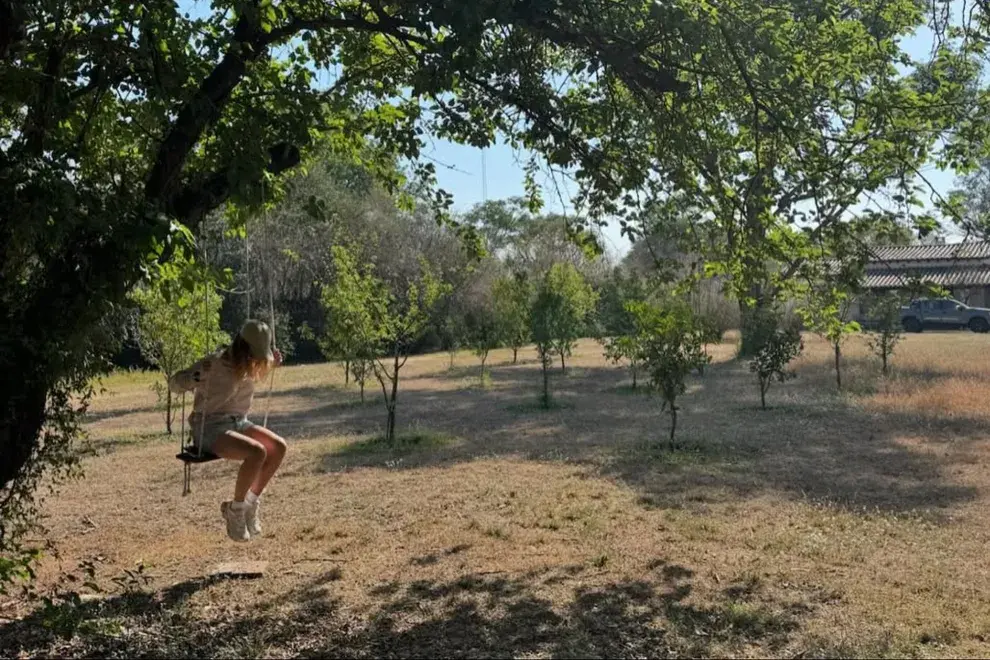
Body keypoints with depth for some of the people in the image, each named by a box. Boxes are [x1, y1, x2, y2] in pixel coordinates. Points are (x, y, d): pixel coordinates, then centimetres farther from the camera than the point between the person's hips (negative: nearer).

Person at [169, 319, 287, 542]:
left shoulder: (250, 365, 2)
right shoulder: (213, 364, -19)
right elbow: (175, 384, -15)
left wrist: (272, 363, 7)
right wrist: (195, 377, -37)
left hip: (237, 422, 7)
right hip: (210, 428, -7)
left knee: (278, 447, -13)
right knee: (257, 452, -30)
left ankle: (251, 502, 4)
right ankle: (235, 508, -9)